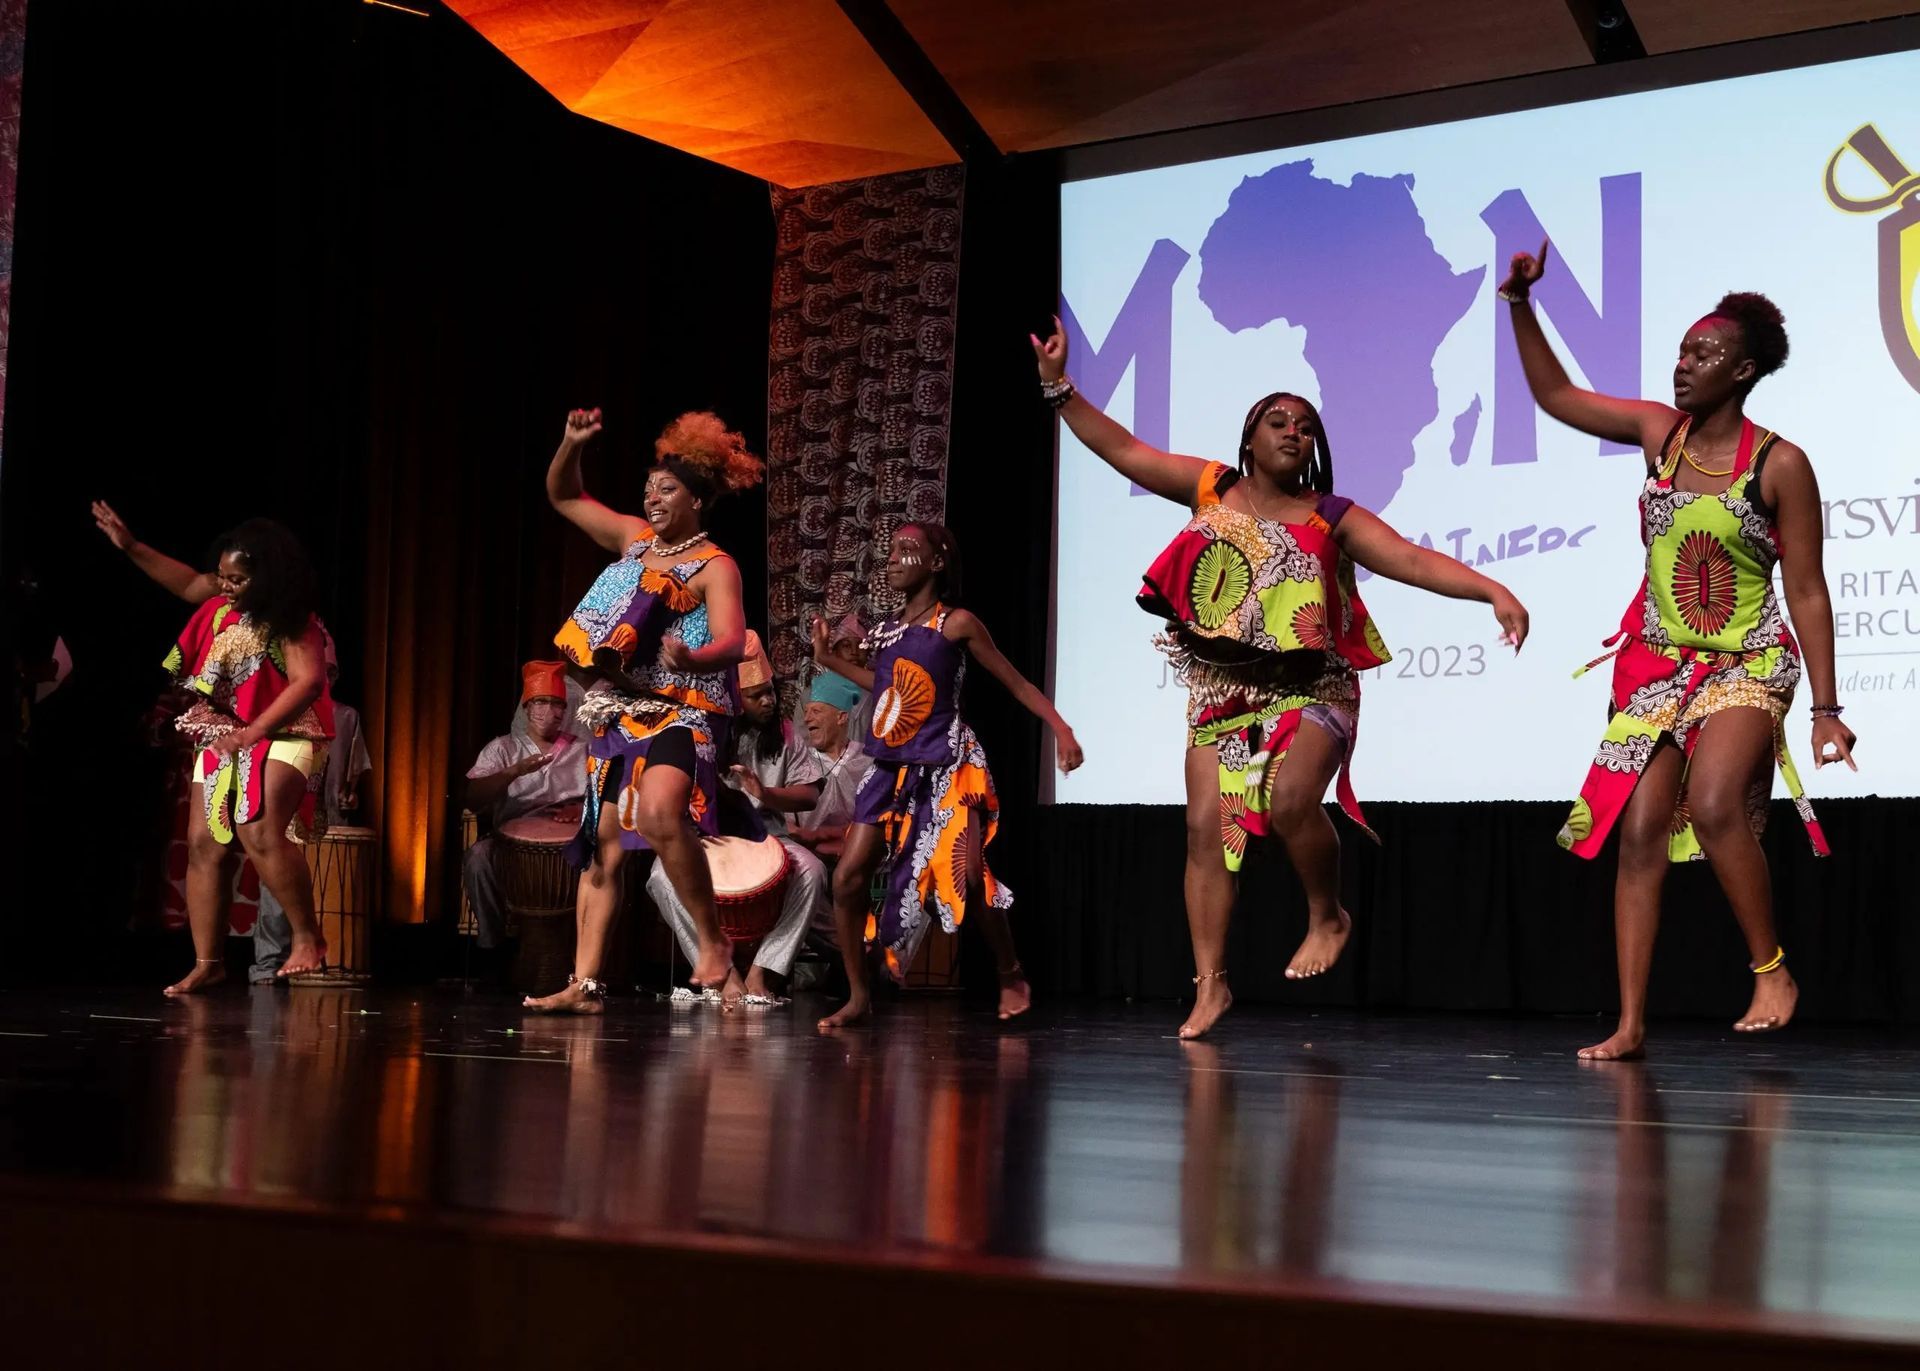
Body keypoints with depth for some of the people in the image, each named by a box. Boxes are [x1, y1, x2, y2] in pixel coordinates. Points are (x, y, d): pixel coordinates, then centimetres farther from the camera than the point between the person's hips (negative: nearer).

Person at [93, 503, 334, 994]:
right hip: (221, 737, 8)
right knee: (203, 843, 2)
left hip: (279, 737, -8)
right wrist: (130, 546, 19)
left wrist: (250, 734, -30)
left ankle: (308, 938, -14)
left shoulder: (292, 623, -19)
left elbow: (308, 682, -29)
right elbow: (189, 583, 24)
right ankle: (207, 963, 8)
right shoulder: (225, 600, 4)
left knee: (260, 833, -28)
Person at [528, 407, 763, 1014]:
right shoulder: (634, 538, 14)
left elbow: (732, 639, -21)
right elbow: (563, 496, 24)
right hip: (619, 714, 7)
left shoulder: (715, 566, -6)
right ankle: (585, 984, 7)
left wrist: (692, 658, -42)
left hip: (680, 713, -7)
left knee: (659, 814, -32)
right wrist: (572, 444, 7)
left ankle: (712, 938, -18)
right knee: (603, 843, 4)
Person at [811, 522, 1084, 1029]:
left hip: (945, 771, -6)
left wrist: (1062, 730, -14)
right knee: (848, 879, -2)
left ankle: (1011, 975, 10)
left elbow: (1017, 683, -3)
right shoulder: (888, 629, 12)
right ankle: (858, 996, 10)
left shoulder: (956, 623, -5)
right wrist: (830, 660, 27)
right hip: (891, 770, 6)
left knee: (966, 880, -15)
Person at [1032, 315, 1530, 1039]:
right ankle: (1210, 983, 6)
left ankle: (1327, 917, -1)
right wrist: (1059, 386, 2)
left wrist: (1495, 591, -22)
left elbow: (1413, 559, -9)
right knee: (1207, 829, -2)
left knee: (1289, 798, -28)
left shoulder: (1332, 518, 0)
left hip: (1307, 691, -3)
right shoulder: (1211, 488, 7)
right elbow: (1121, 449, 8)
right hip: (1220, 694, 3)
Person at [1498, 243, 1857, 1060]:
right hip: (1658, 664, 5)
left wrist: (1826, 708, -9)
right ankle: (1630, 1024, 0)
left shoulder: (1779, 464, -10)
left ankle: (1772, 970, -6)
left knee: (1714, 806, -28)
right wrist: (1521, 305, 4)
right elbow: (1555, 395, 14)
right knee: (1638, 832, -4)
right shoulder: (1658, 431, 3)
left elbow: (1807, 591, -7)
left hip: (1746, 665, -5)